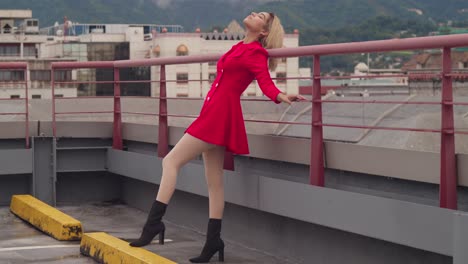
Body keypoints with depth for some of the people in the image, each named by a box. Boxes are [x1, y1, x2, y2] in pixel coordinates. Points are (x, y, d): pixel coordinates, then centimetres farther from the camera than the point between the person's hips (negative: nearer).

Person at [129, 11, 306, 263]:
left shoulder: (256, 53, -9)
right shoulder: (240, 47, 14)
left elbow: (266, 82, -22)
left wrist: (281, 96, -40)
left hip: (220, 115, -9)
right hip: (215, 113, 9)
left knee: (171, 161, -9)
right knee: (214, 181, 9)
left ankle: (154, 222, -10)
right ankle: (213, 241, 12)